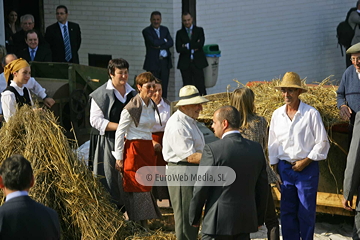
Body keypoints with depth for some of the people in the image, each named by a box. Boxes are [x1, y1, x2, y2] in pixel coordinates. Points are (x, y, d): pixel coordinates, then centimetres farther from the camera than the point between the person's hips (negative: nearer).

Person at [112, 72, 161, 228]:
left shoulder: (152, 106, 9)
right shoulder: (131, 107, -13)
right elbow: (119, 133, -11)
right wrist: (119, 158, -11)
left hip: (148, 149, 7)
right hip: (133, 149, -7)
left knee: (145, 186, 9)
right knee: (135, 187, -4)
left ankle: (144, 223, 15)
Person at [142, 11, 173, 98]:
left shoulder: (165, 29, 12)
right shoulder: (146, 31, -3)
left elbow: (171, 43, -1)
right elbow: (154, 42, -18)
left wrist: (160, 46, -13)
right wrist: (164, 40, -3)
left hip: (165, 62, 4)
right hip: (153, 63, -4)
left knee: (164, 87, 5)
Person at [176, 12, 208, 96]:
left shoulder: (199, 30, 8)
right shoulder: (179, 33, 9)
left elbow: (201, 44, -8)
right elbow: (178, 49, -3)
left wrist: (187, 46, -6)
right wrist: (193, 48, -8)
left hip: (197, 63, -1)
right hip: (185, 63, 1)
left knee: (200, 86, -5)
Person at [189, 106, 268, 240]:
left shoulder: (212, 150, -13)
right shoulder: (256, 149, 5)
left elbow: (201, 188, -10)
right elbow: (262, 187, 11)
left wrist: (194, 218, 3)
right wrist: (259, 218, 21)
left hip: (218, 222, -6)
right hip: (246, 220, 6)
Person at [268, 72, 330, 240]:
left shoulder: (311, 114, -6)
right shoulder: (277, 115, 7)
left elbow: (322, 142, -4)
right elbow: (273, 144, 15)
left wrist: (305, 161, -9)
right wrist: (274, 167, 10)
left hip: (307, 168, -4)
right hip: (284, 167, 4)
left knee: (306, 211, -2)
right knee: (287, 210, 7)